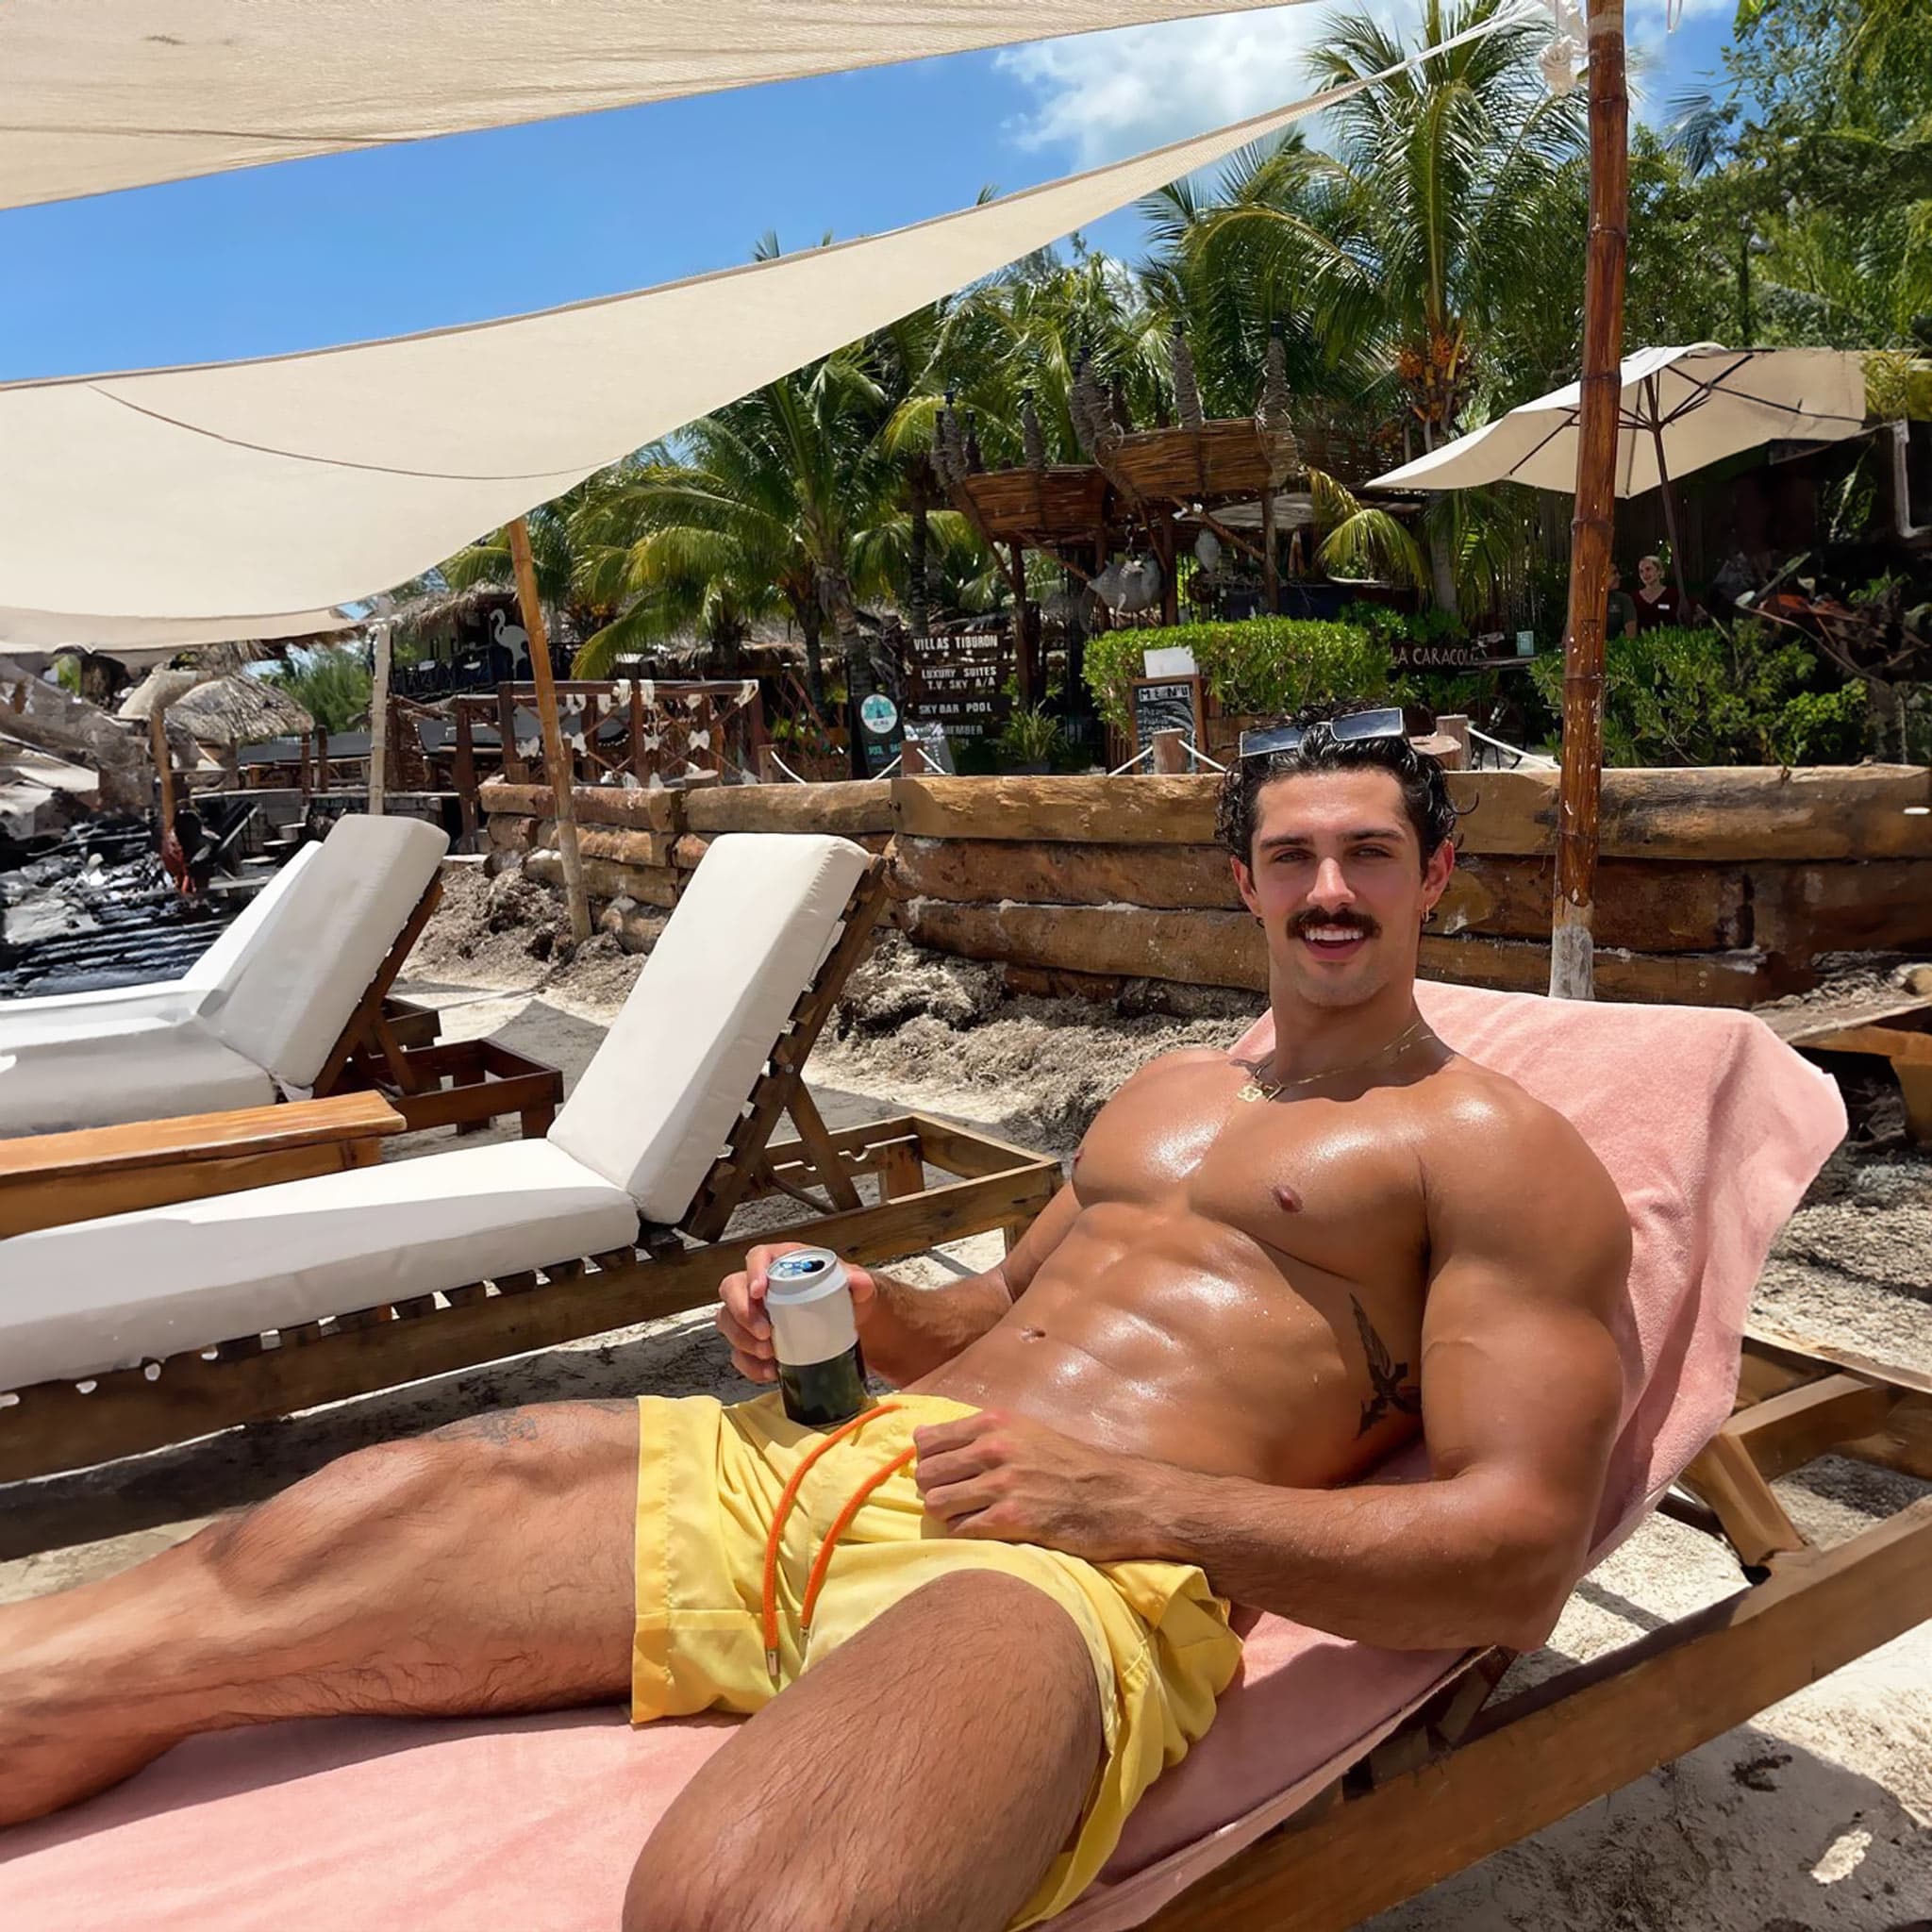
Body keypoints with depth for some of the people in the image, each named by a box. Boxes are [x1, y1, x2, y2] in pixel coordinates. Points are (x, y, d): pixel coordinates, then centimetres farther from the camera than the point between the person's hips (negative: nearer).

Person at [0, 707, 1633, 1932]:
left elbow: (1517, 1559, -5)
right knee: (231, 1587, -5)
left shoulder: (1498, 1153, 4)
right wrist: (860, 1311, 8)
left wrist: (1134, 1500, -16)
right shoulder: (1165, 1089, 25)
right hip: (827, 1465, 7)